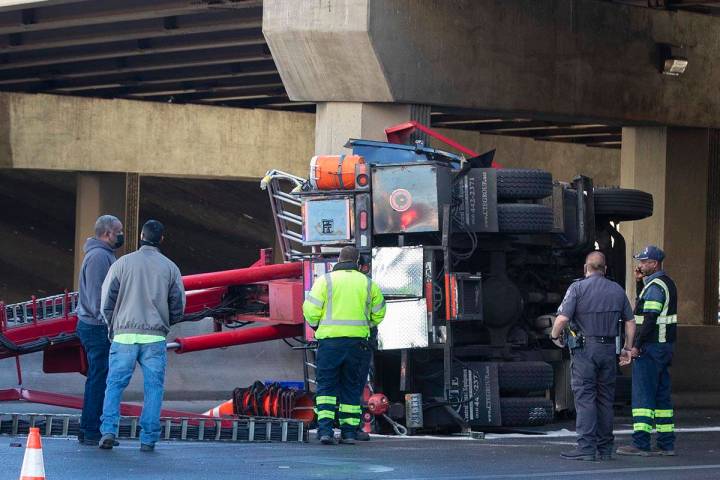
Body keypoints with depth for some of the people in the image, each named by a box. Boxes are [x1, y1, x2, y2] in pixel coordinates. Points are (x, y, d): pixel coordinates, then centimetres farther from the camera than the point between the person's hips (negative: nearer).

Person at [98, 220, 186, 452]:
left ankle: (108, 431, -9)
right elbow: (178, 306, 6)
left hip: (124, 335, 0)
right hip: (155, 338, 0)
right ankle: (148, 439, 1)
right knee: (153, 388, 5)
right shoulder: (170, 268, 4)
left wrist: (114, 327, 17)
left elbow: (107, 302, 2)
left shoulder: (123, 263, 2)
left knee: (115, 384, 5)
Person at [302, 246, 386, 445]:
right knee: (351, 387, 11)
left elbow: (311, 309, -5)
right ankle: (349, 432, 9)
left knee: (326, 386, 4)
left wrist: (315, 325, 15)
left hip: (330, 341, -2)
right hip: (357, 343, 2)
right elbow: (379, 313, 13)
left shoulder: (326, 280, -1)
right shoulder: (368, 284, 7)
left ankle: (325, 429, -9)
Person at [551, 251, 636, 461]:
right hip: (609, 349, 5)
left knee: (585, 398, -6)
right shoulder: (617, 290, 10)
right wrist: (627, 348, 21)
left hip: (585, 348, -5)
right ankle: (605, 449, 14)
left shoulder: (578, 288, -6)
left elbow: (562, 318, -14)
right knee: (605, 399, 11)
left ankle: (586, 447, -13)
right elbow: (630, 321, 13)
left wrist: (555, 335, 4)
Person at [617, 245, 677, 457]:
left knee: (642, 394, -10)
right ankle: (666, 443, 13)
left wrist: (637, 345, -20)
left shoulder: (655, 286, -14)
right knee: (661, 394, 12)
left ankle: (640, 444, -13)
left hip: (650, 346, -10)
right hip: (664, 345, 10)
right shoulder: (667, 283, 16)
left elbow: (650, 319, -21)